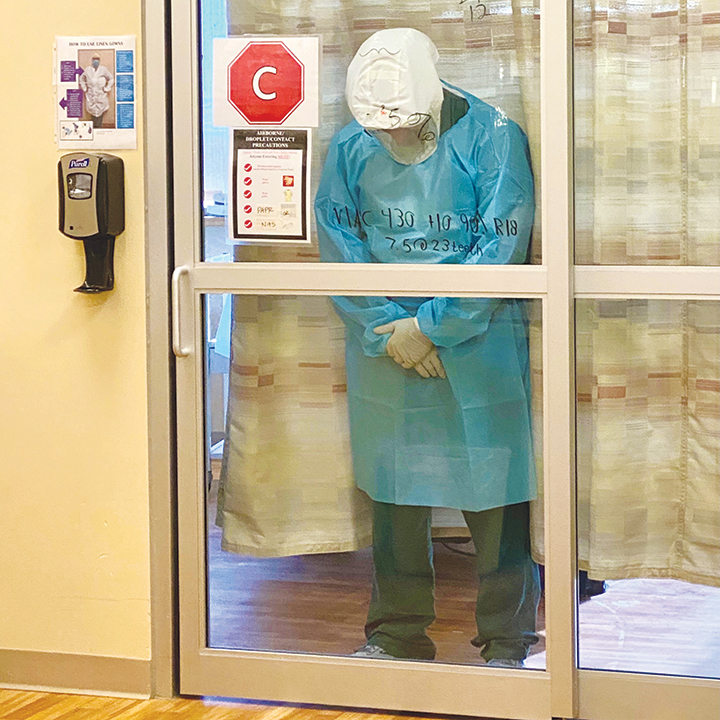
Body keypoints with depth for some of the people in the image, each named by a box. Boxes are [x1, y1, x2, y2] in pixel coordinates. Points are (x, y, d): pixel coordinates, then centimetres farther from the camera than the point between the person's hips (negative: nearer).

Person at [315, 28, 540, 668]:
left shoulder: (491, 138, -10)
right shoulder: (350, 148, 1)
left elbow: (501, 250, -13)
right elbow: (340, 247, 1)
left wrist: (429, 327, -14)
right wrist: (388, 329, -10)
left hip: (477, 345, -3)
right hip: (383, 345, 3)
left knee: (492, 493, 0)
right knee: (393, 493, 10)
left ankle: (507, 641, 12)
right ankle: (397, 634, 23)